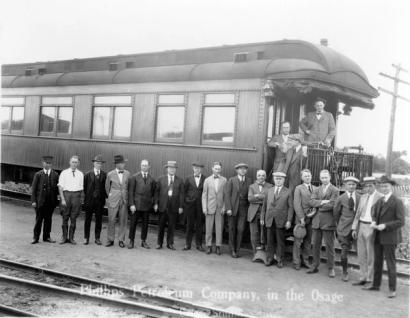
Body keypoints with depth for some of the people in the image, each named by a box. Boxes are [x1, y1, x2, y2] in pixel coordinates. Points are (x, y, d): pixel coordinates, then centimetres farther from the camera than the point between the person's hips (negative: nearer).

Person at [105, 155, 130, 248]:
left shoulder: (127, 173, 2)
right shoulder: (110, 174, -2)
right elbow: (107, 187, 12)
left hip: (124, 200, 1)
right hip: (113, 201, -1)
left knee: (123, 221, 4)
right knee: (111, 220, 2)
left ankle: (121, 240, 15)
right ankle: (110, 240, 15)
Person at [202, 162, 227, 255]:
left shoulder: (224, 180, 3)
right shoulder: (207, 180, 5)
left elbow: (226, 195, 3)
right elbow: (204, 195, 4)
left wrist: (224, 207, -5)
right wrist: (204, 208, -3)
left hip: (220, 208, 0)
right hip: (210, 207, 0)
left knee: (219, 228, 1)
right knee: (208, 228, 3)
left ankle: (218, 247, 9)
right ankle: (209, 246, 12)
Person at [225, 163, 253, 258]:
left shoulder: (249, 181, 6)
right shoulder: (231, 180, -1)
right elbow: (227, 194, -4)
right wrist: (228, 208, -12)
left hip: (243, 208, 1)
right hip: (233, 207, -1)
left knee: (240, 229, -4)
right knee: (232, 229, 5)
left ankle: (237, 250, 9)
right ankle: (232, 250, 17)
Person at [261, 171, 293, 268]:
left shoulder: (288, 192, 2)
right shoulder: (269, 191, 12)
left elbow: (290, 207, -1)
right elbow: (264, 205, 13)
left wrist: (289, 220, -8)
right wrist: (262, 217, 8)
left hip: (281, 220, -3)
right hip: (269, 220, 3)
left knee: (280, 241, 3)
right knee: (270, 240, 6)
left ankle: (280, 260, 13)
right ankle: (270, 258, 16)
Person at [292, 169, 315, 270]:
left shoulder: (315, 189, 13)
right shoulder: (298, 188, 2)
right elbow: (297, 204, -5)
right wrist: (301, 218, -12)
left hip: (312, 218, 4)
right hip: (301, 218, -4)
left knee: (308, 241, 8)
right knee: (298, 241, -1)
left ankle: (305, 260, 18)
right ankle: (296, 262, 7)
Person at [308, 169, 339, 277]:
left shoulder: (335, 190, -2)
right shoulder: (316, 189, 14)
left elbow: (332, 205, -14)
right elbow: (312, 202, 0)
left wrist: (318, 206, -7)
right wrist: (323, 202, -15)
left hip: (328, 221, -5)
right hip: (316, 221, 5)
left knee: (329, 246, 2)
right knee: (315, 245, 10)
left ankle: (331, 268, 12)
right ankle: (315, 266, 21)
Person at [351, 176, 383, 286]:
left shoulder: (380, 198, -7)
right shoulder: (363, 197, 14)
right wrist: (354, 228, 12)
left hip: (372, 228, -6)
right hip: (361, 226, 7)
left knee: (371, 255, 0)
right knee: (361, 255, 10)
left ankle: (370, 280, 9)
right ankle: (363, 278, 20)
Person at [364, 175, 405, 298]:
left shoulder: (397, 202, -11)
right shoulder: (380, 200, 10)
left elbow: (401, 221, -14)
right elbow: (374, 213, 22)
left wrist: (385, 226, -21)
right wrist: (373, 222, 1)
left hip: (390, 237, -7)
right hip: (378, 236, 7)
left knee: (390, 263, 1)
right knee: (377, 261, 16)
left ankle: (392, 289, 11)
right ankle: (376, 284, 29)